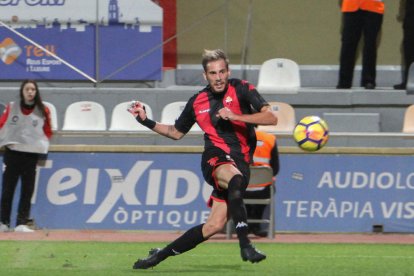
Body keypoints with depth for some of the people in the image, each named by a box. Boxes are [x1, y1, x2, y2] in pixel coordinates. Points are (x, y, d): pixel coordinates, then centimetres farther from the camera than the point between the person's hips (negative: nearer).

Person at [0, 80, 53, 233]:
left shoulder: (43, 111, 3)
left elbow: (47, 132, 12)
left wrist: (41, 144, 0)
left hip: (31, 154, 0)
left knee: (27, 191, -2)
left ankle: (21, 223, 0)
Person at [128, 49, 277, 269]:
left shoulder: (241, 89, 1)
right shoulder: (197, 102, 10)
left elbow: (271, 118, -10)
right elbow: (176, 132, 26)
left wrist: (236, 116, -19)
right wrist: (146, 121, 16)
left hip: (240, 163, 0)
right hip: (215, 158, 0)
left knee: (214, 225, -11)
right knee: (235, 179, -39)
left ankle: (160, 254, 5)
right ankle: (245, 244, -46)